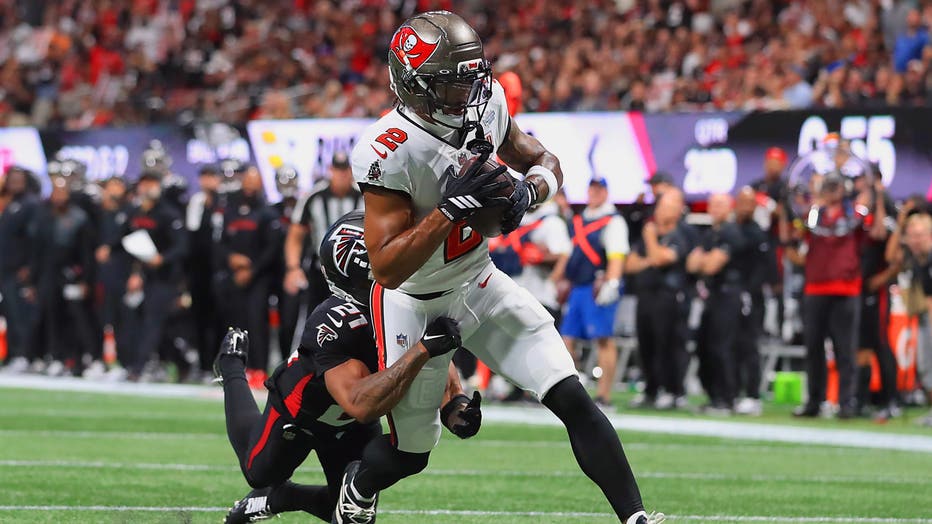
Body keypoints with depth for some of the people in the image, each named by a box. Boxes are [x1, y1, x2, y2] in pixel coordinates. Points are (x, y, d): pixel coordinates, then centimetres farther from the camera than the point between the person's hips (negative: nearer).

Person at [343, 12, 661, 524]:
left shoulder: (486, 105, -12)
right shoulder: (388, 152, -30)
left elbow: (544, 163, 5)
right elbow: (388, 269, -31)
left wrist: (528, 192, -18)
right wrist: (449, 208, -39)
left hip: (480, 284, 5)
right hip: (415, 304, -5)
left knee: (573, 400, -11)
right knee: (411, 451, 11)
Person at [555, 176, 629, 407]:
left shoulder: (613, 221, -3)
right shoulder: (577, 221, 21)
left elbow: (617, 257, -14)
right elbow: (568, 256, 28)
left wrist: (611, 283, -25)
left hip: (598, 288, -8)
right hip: (577, 288, 8)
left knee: (604, 340, -8)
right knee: (566, 338, 4)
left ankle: (604, 395, -8)